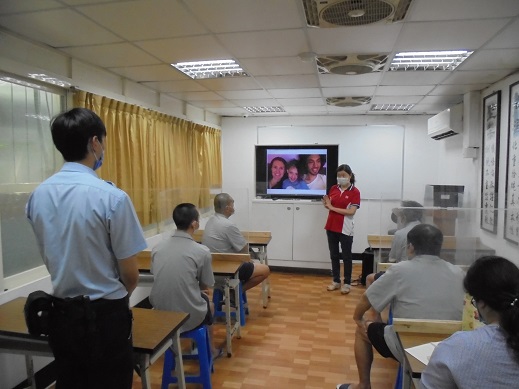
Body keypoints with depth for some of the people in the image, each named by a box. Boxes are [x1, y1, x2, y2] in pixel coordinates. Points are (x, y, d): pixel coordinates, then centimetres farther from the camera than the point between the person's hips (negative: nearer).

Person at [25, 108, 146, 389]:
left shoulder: (37, 196, -4)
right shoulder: (112, 197, -22)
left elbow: (51, 260, 8)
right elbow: (130, 275, -14)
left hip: (62, 312, 6)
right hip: (105, 315, -5)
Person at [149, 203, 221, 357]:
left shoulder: (157, 247, -2)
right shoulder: (202, 251, -16)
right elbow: (205, 286, -3)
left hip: (160, 313, 4)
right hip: (189, 316, -4)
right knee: (209, 305, 30)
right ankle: (210, 350, 48)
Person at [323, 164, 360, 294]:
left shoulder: (355, 192, -9)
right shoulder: (333, 188, 5)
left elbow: (351, 211, -18)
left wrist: (332, 208, -17)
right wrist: (326, 204, -13)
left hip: (345, 229, -5)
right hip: (331, 226, 5)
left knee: (346, 256, 7)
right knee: (334, 255, 13)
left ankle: (347, 283, 19)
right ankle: (336, 281, 26)